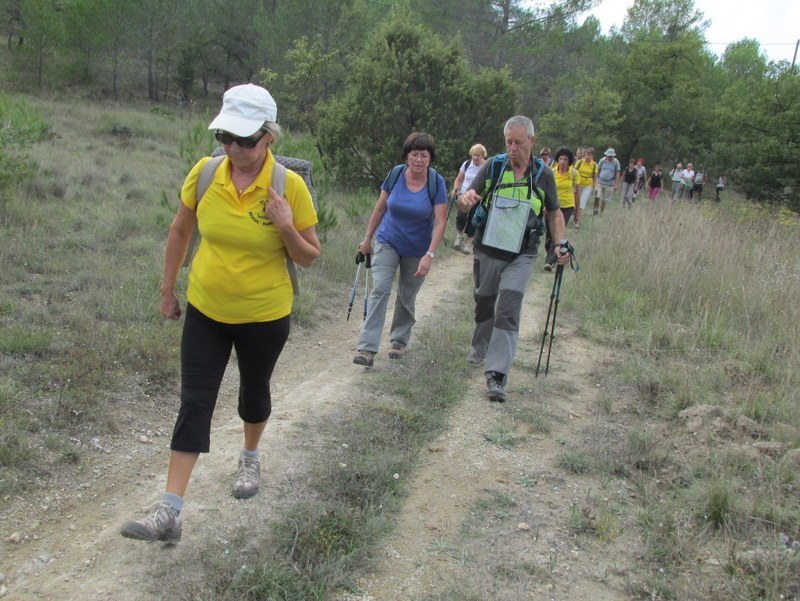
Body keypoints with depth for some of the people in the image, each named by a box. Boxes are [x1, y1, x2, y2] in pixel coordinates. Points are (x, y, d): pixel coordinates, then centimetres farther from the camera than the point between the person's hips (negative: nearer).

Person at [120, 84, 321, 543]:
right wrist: (168, 289, 11)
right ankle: (170, 513, 4)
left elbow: (310, 257, -8)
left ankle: (250, 458, 49)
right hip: (205, 310, 2)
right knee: (194, 403, 0)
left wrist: (287, 229, -27)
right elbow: (180, 232, 7)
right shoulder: (204, 173, -9)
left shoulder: (290, 186, -16)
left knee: (254, 392, 18)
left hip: (265, 315, -1)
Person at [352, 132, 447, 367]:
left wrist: (429, 255, -28)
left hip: (417, 250, 0)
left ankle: (399, 341, 31)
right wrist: (367, 238, 7)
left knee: (407, 297, 11)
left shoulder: (437, 182, -16)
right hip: (388, 242, 1)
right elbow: (380, 208, 3)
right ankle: (367, 348, -16)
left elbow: (440, 223, -18)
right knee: (380, 289, -13)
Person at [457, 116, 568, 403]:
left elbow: (555, 213, 11)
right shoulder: (493, 166, -4)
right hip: (487, 251, 2)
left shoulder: (543, 175, -2)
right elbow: (463, 204, -6)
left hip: (521, 255, -1)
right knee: (484, 302, 17)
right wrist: (466, 199, -30)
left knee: (508, 309, -14)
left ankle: (496, 374, -14)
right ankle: (480, 346, 46)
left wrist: (560, 243, -4)